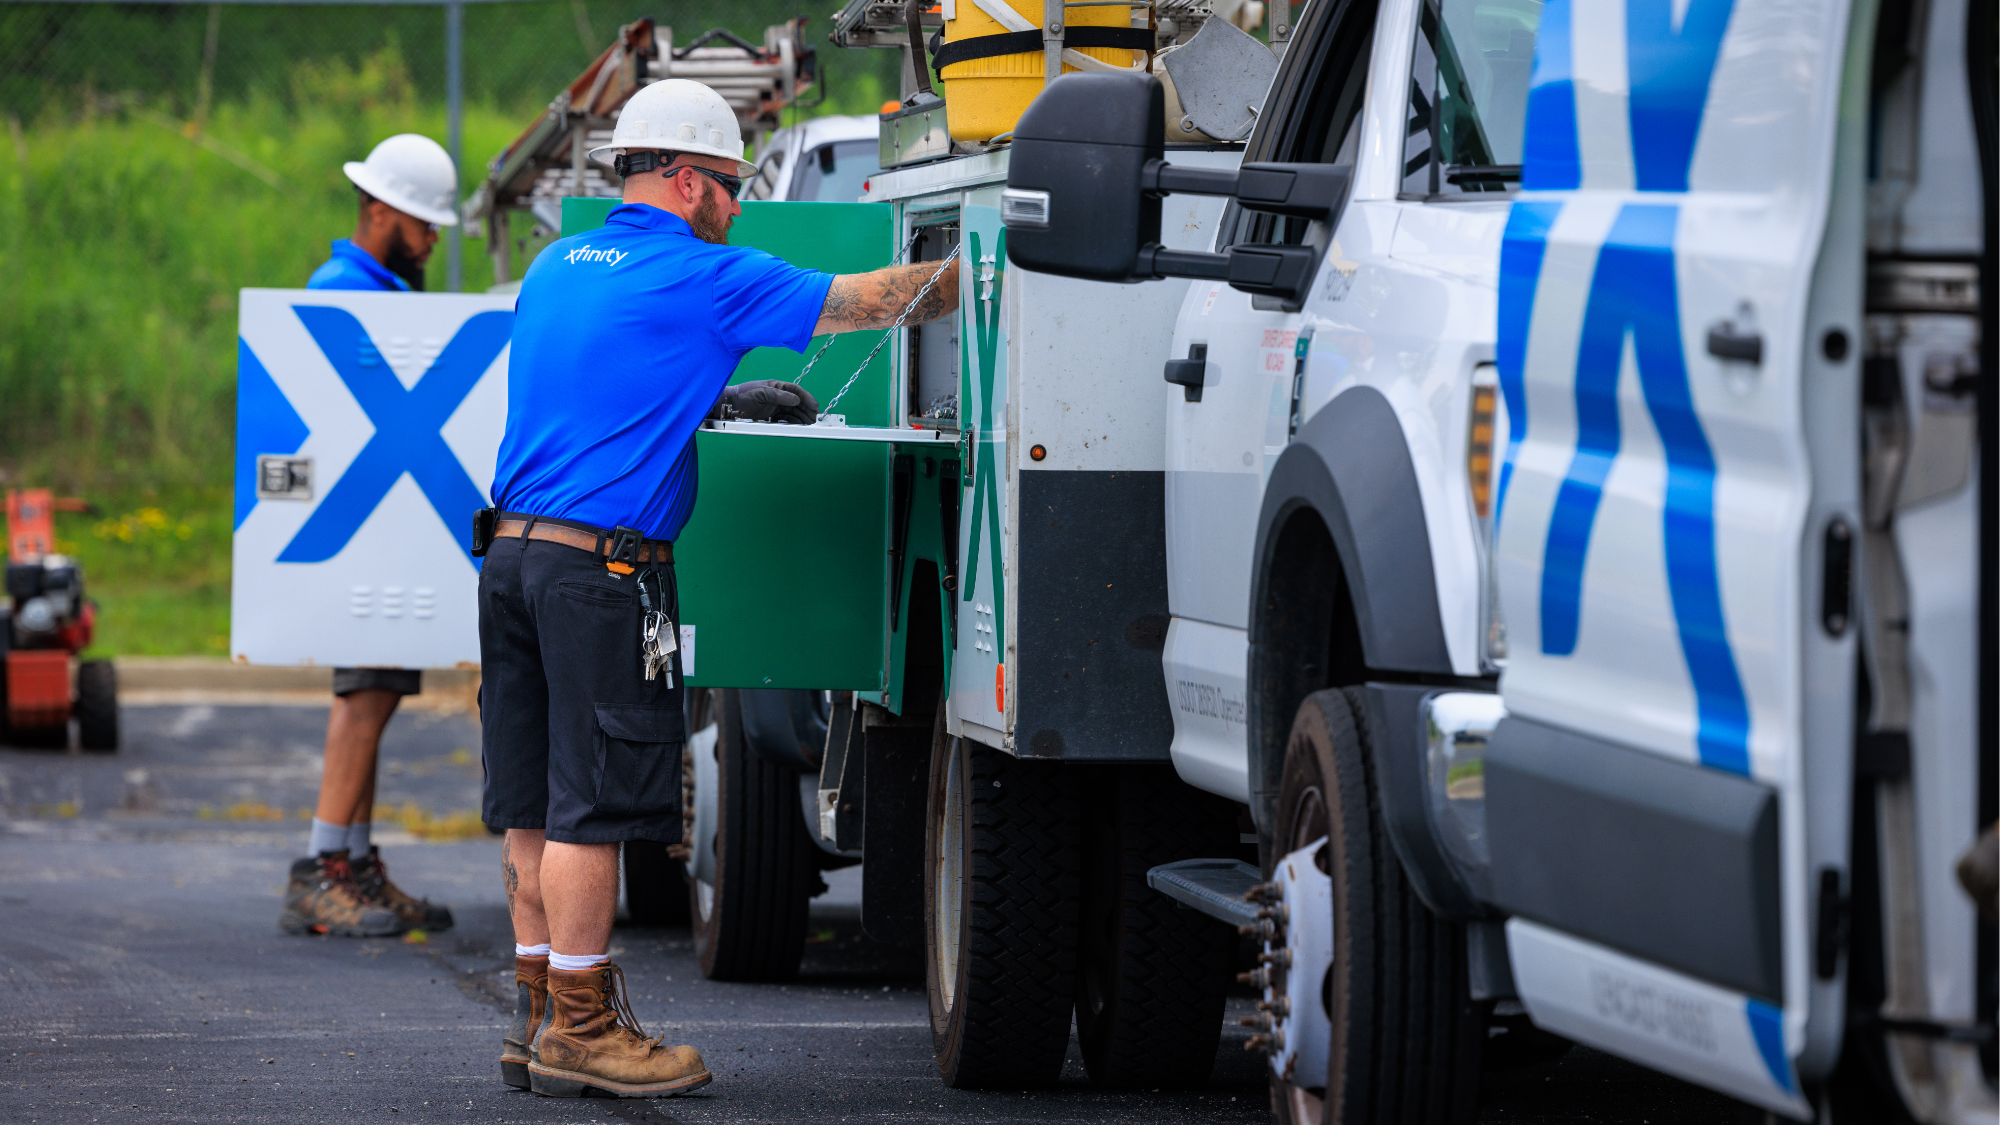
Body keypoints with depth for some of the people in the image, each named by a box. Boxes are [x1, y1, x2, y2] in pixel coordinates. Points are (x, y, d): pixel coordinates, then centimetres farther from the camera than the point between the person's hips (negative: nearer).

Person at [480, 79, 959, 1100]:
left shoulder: (554, 268, 17)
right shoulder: (703, 279, -7)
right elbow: (872, 300, 0)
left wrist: (717, 400, 28)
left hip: (514, 550, 8)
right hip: (602, 567, -8)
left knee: (534, 803, 11)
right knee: (593, 801, -4)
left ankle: (538, 1015, 15)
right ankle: (578, 1030, -2)